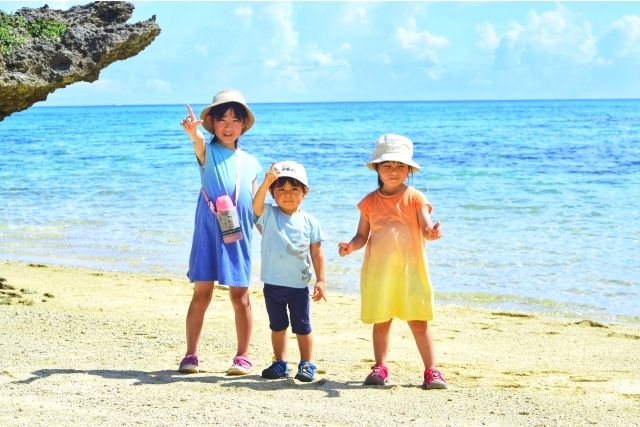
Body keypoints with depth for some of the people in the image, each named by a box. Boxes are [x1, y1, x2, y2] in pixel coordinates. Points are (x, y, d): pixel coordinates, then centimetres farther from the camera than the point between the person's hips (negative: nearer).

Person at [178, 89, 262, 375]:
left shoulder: (250, 162, 12)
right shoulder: (207, 152, 2)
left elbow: (255, 206, 15)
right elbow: (199, 144, -24)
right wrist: (193, 133, -46)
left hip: (238, 236, 2)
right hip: (208, 232, -2)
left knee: (239, 295, 4)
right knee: (201, 293, 0)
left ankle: (243, 356, 13)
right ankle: (191, 355, 9)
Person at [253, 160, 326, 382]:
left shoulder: (309, 222, -2)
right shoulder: (268, 216, -3)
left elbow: (317, 253, 1)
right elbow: (257, 205, -25)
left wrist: (320, 280, -3)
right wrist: (266, 183, -42)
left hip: (299, 285, -1)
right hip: (273, 283, 1)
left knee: (302, 326, 5)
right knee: (277, 326, 13)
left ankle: (307, 364, 16)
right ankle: (280, 363, 25)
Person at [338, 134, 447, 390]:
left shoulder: (415, 198, -2)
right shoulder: (370, 202, 5)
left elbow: (426, 229, -13)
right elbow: (362, 235, 7)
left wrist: (433, 233, -37)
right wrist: (350, 246, -15)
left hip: (410, 270, -2)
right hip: (378, 271, 2)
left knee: (418, 322, -1)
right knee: (381, 322, 10)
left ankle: (431, 371, 5)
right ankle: (380, 368, 21)